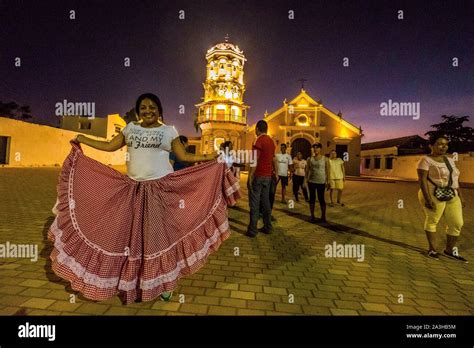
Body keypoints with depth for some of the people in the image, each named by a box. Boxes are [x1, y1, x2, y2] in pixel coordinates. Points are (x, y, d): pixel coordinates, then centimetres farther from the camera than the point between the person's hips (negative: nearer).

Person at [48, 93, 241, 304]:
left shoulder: (169, 131, 3)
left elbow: (183, 156, 0)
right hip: (133, 190, 3)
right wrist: (82, 140, 16)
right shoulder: (130, 129, 12)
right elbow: (109, 146, 17)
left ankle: (164, 283, 16)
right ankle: (134, 284, 25)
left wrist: (206, 158, -10)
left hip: (161, 189, -3)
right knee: (134, 235, 8)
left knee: (159, 234, 2)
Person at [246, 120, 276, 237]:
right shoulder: (271, 141, 13)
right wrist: (274, 172, 26)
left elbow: (255, 160, -17)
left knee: (254, 203, -4)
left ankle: (252, 230, 0)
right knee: (266, 201, 12)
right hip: (268, 176, 7)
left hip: (258, 176, -7)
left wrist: (250, 177, -17)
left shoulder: (258, 140, -11)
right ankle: (267, 227, 18)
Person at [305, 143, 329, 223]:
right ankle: (312, 216, 15)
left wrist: (328, 181, -6)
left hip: (321, 182, -2)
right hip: (311, 181, 2)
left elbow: (327, 171, -2)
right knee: (312, 198, 5)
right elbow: (307, 170, 6)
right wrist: (306, 179, 0)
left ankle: (323, 216, 15)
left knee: (321, 198, 2)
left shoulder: (325, 159, -1)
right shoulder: (310, 159, 5)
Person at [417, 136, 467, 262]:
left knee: (457, 223, 7)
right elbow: (422, 180, -17)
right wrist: (428, 198, -23)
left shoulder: (449, 159, 12)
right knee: (432, 221, 3)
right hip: (434, 196, -7)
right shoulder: (426, 160, -10)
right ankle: (432, 248, 17)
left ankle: (450, 250, 22)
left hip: (452, 196, 7)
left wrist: (461, 197, 12)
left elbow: (454, 179, 16)